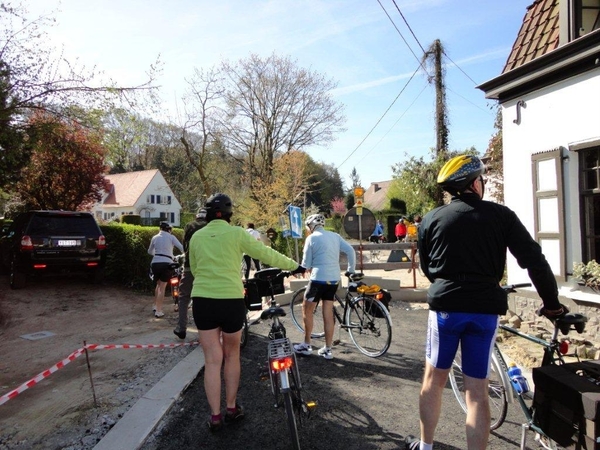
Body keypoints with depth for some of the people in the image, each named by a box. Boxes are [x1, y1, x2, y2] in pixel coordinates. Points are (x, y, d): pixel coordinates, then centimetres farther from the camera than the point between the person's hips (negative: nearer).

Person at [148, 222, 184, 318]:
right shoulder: (171, 237, 1)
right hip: (167, 263, -4)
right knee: (162, 287, 1)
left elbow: (150, 251, 26)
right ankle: (158, 311, 1)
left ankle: (155, 306, 28)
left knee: (158, 284, 24)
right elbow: (182, 248, -7)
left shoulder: (154, 237, 12)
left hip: (155, 263, 4)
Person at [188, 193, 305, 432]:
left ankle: (215, 416, 15)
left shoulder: (196, 236, 6)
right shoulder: (236, 233, -4)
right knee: (232, 355, 17)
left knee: (212, 360, 10)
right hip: (231, 300, -2)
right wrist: (294, 265, 13)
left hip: (202, 300, 3)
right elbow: (266, 253, 1)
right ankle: (232, 408, 28)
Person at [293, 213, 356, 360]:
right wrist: (351, 270, 11)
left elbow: (306, 264, -2)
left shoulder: (311, 238, -4)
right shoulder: (335, 236, 9)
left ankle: (306, 346, 19)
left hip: (318, 279, -5)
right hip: (334, 279, 6)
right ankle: (327, 350, 15)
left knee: (307, 311, 12)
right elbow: (350, 251, 0)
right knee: (328, 314, 11)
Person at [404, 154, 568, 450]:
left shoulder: (432, 219, 2)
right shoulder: (501, 215, 1)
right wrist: (552, 303, 8)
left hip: (445, 306, 0)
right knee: (477, 391, 9)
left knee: (434, 378, 16)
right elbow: (534, 260, -3)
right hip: (485, 309, 0)